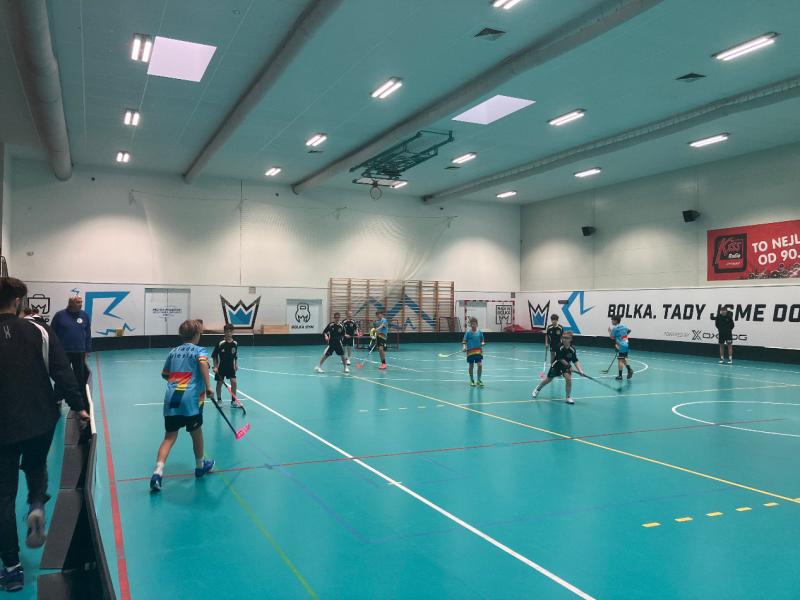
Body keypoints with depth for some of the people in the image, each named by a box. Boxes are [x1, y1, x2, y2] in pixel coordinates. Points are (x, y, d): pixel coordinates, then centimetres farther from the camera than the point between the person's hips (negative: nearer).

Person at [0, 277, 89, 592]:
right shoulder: (38, 332, -5)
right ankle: (37, 505, 0)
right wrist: (78, 406, 0)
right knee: (36, 467, 30)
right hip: (41, 421, 1)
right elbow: (62, 372, -8)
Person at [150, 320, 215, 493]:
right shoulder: (199, 350, 3)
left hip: (171, 399, 4)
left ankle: (158, 472, -11)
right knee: (196, 433, 15)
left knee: (169, 437, 5)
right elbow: (203, 362, -20)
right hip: (191, 398, -4)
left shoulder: (173, 352, 19)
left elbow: (165, 374, 26)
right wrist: (208, 387, -22)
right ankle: (200, 465, 33)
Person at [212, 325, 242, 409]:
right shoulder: (220, 343, -15)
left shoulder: (235, 343, -4)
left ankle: (233, 401, 3)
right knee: (219, 383, 7)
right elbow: (214, 356, -8)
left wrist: (236, 364, 6)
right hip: (221, 366, -2)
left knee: (234, 382, -7)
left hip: (231, 366, 2)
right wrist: (215, 366, -12)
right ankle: (219, 400, 24)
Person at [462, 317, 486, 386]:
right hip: (470, 351, -1)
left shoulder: (480, 332, 2)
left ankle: (479, 380, 5)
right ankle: (472, 380, 22)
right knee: (471, 366, 7)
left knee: (480, 365, -9)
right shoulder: (468, 332, -3)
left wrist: (483, 343, -10)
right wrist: (464, 347, -20)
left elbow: (482, 340, 12)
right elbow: (464, 341, -2)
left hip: (478, 350, 1)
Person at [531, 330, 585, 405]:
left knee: (568, 378, -22)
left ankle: (568, 397, -4)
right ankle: (538, 389, 40)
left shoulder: (572, 349, -21)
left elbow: (575, 361, -20)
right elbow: (561, 359, -22)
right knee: (549, 379, 11)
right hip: (557, 364, -1)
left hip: (567, 365, 1)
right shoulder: (560, 347, -27)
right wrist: (569, 366, -26)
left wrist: (580, 370, -33)